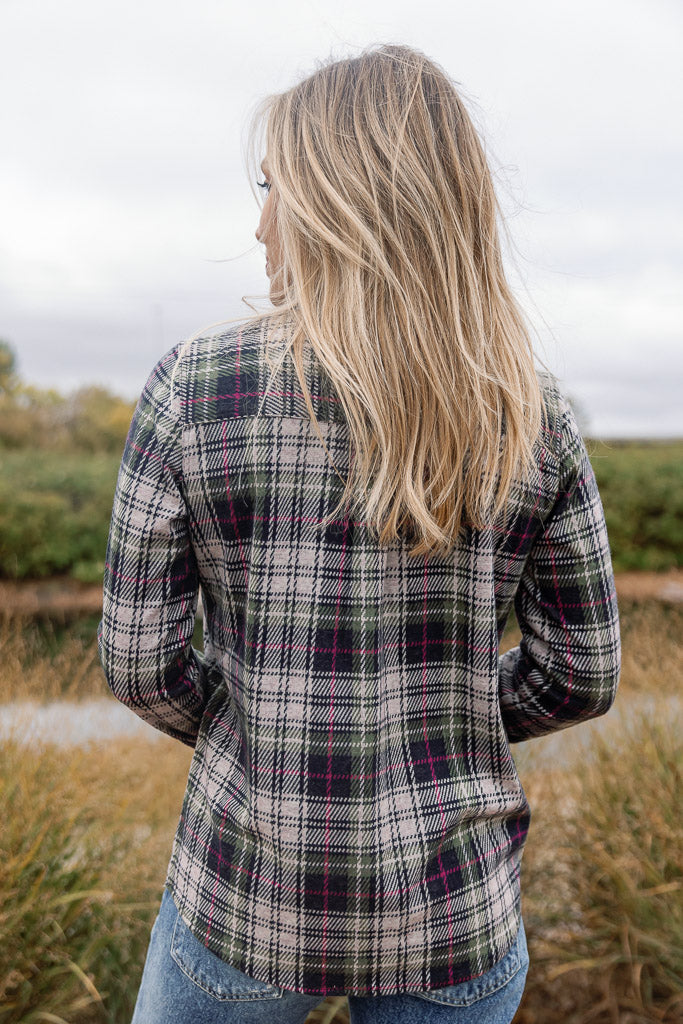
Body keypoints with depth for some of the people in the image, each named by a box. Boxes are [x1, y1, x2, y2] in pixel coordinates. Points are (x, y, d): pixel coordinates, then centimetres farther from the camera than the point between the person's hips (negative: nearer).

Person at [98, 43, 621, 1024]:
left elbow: (139, 656, -9)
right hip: (458, 908, 2)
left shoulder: (192, 389, -15)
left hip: (249, 889, -1)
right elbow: (583, 672, -3)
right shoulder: (534, 414, -9)